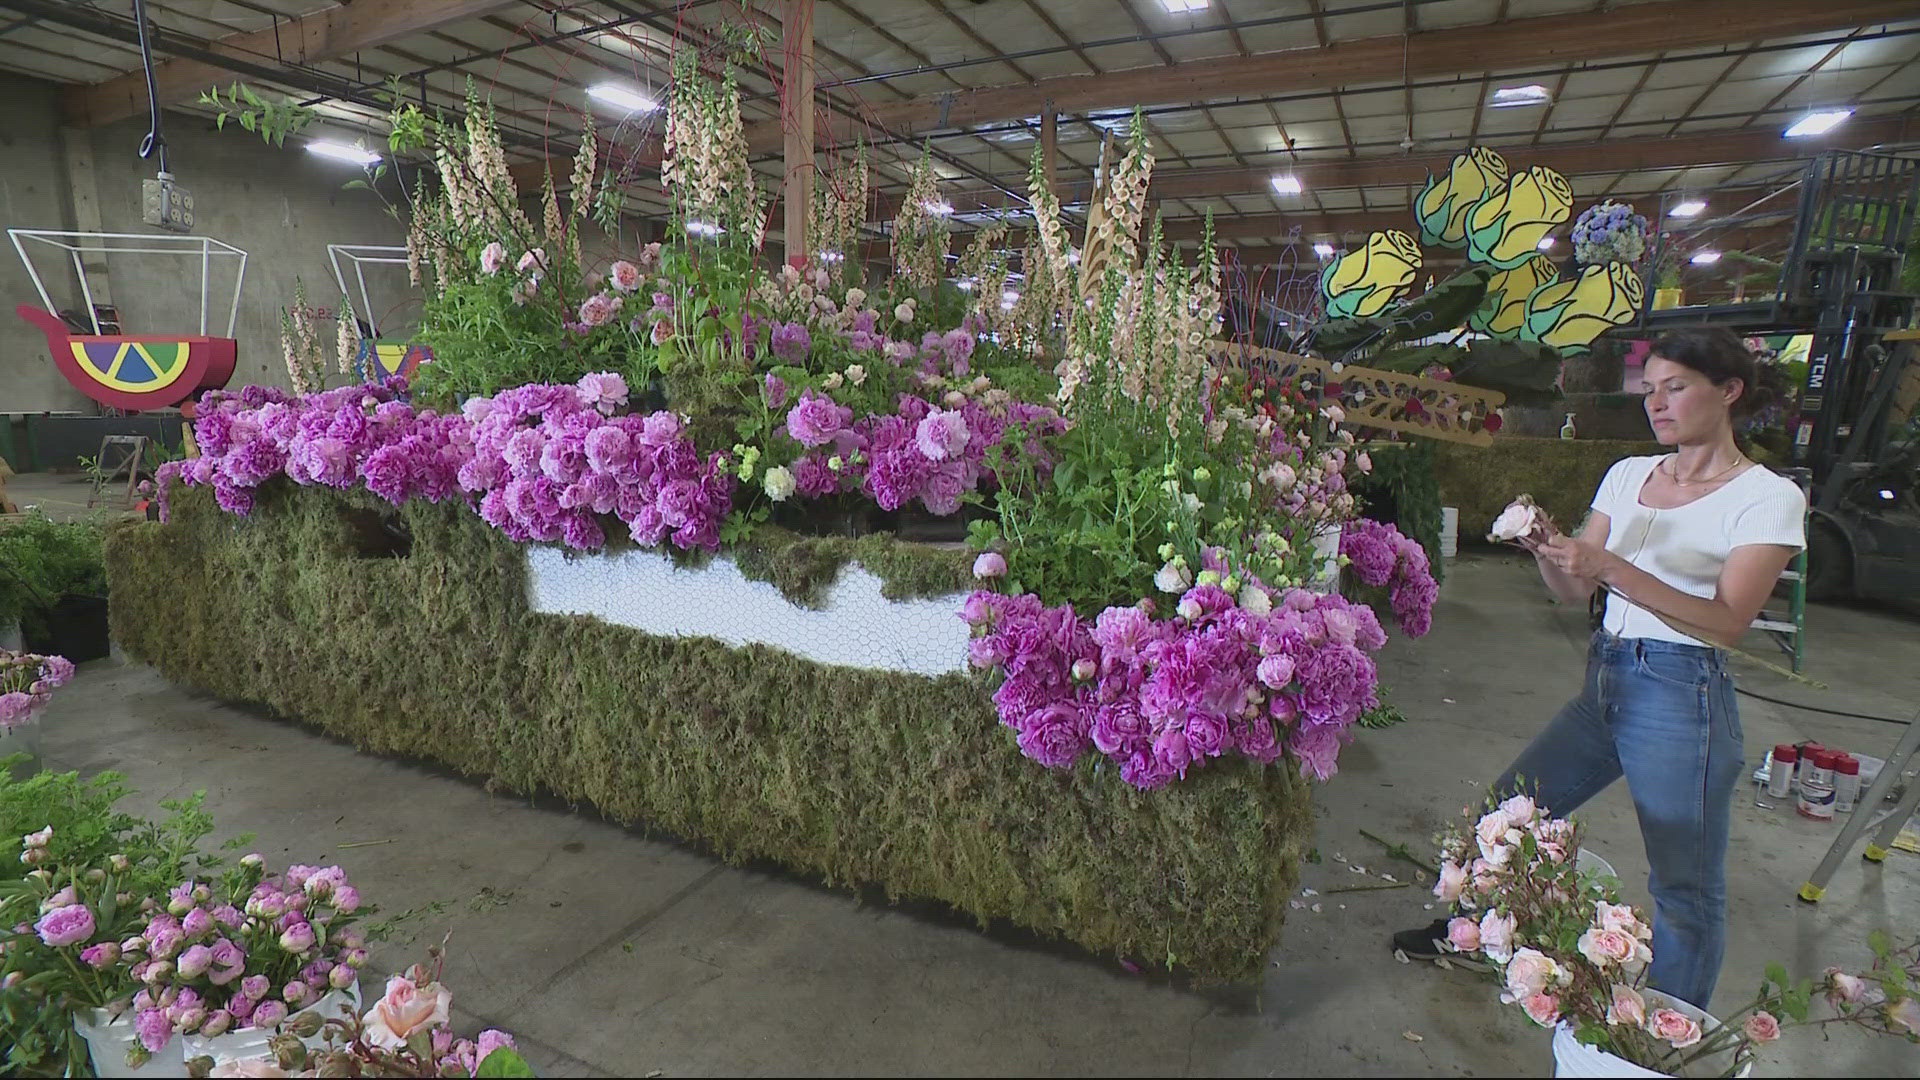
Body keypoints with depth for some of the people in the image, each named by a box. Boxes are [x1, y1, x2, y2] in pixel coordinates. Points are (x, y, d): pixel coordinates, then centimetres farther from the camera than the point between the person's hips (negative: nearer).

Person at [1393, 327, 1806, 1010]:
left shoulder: (1768, 497, -7)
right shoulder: (1628, 474, 9)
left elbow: (1727, 621, -18)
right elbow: (1574, 592, 7)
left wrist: (1611, 567, -27)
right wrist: (1546, 551, -14)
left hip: (1681, 696, -6)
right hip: (1603, 679, 6)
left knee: (1685, 889, 5)